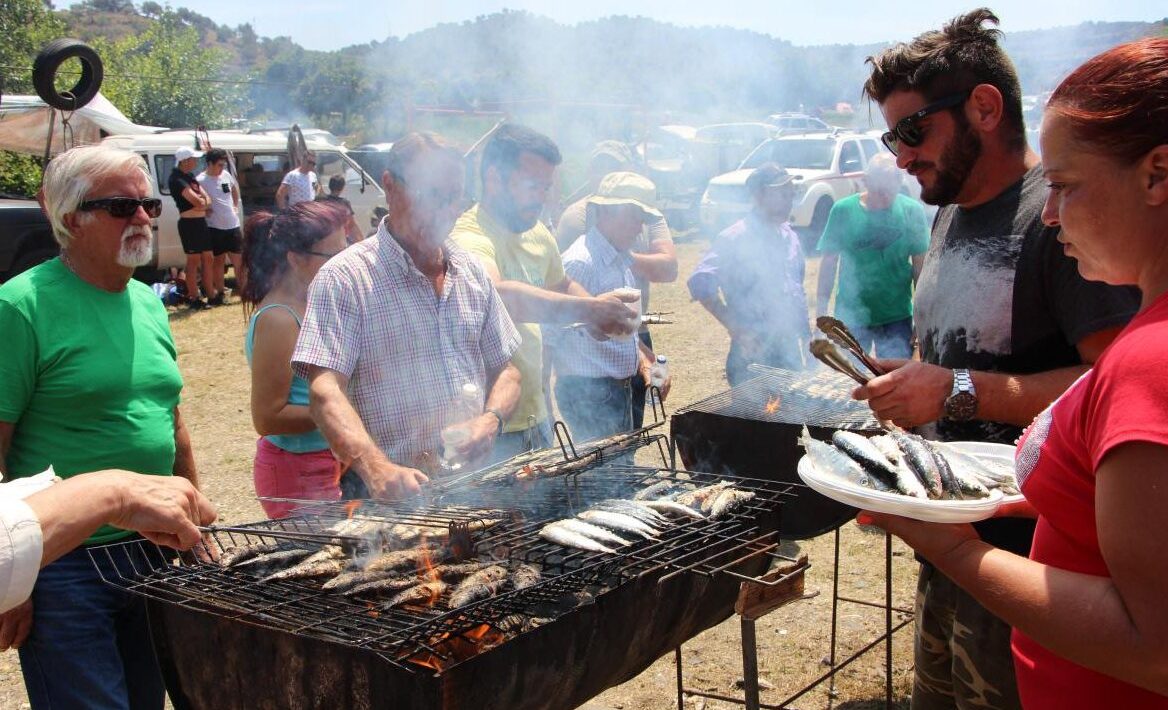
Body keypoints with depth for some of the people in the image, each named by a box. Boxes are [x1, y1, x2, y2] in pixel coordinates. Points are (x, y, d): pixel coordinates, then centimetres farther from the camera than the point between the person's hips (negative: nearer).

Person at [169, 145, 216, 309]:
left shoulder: (190, 176, 14)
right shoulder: (176, 179, -15)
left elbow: (207, 200, 11)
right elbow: (197, 201, -22)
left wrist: (202, 202, -11)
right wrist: (203, 201, 0)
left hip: (201, 222, 9)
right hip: (189, 223, -9)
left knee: (208, 258, 12)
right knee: (194, 260, -3)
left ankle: (210, 295, 20)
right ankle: (193, 298, 5)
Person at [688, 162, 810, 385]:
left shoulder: (788, 236, 11)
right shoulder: (737, 238, -13)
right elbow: (700, 282, -25)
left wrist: (805, 334, 17)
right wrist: (737, 330, -24)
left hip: (790, 348, 7)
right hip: (755, 353, -7)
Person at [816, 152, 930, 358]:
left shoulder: (912, 211, -4)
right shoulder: (843, 210, -4)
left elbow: (920, 265, 1)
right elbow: (829, 262, 2)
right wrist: (821, 312, 1)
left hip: (896, 317, 0)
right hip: (850, 316, 1)